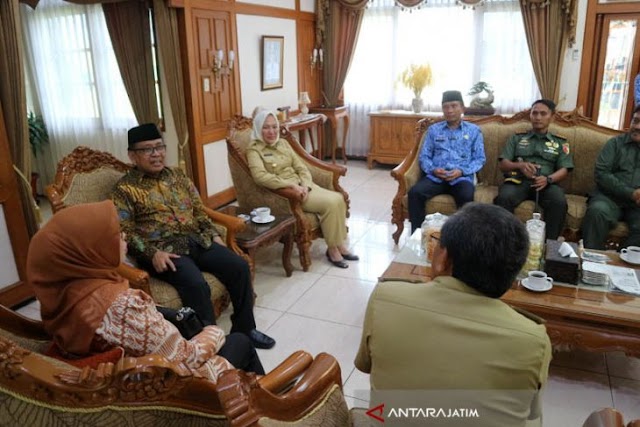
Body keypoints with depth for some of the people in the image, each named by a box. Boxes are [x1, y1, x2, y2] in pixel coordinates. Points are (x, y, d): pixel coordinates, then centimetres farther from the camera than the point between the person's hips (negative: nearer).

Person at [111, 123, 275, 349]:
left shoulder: (177, 175, 16)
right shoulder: (125, 189, -1)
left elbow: (199, 209, 20)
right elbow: (125, 232, -8)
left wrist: (213, 235, 6)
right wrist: (153, 253, -21)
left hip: (196, 240, 6)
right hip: (163, 250, -6)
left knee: (239, 266, -10)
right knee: (196, 284, -32)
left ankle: (244, 329, 4)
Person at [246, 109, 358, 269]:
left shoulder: (283, 143, 15)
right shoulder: (254, 150, -6)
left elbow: (301, 168, 10)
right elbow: (260, 176, -24)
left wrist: (305, 185, -11)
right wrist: (291, 185, -28)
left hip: (301, 186, 7)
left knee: (338, 198, -16)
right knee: (330, 203, -24)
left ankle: (339, 244, -4)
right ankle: (332, 249, -9)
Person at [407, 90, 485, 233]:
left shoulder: (474, 130, 13)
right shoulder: (433, 129, 16)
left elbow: (479, 159, 6)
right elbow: (424, 156, 11)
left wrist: (461, 171, -12)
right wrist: (433, 169, -11)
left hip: (462, 177, -1)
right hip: (435, 177, 2)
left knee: (466, 196, -36)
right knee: (414, 192, -28)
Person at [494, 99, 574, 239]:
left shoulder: (560, 142, 20)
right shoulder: (517, 138, 20)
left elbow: (564, 170, 8)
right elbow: (503, 164, 11)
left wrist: (548, 179, -15)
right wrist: (520, 165, -13)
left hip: (547, 183, 1)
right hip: (518, 181, 0)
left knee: (559, 202, -34)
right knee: (503, 198, -35)